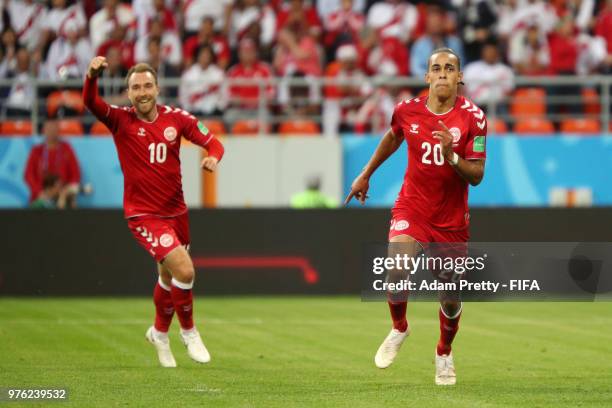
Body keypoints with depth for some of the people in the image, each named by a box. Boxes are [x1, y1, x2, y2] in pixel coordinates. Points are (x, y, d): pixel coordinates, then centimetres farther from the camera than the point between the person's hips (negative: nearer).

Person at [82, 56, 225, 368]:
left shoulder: (176, 118, -2)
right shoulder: (120, 120, -10)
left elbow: (213, 143, 0)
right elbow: (91, 103, -28)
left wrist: (213, 157, -24)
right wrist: (92, 76, -49)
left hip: (175, 210, 4)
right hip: (143, 214, -4)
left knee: (169, 276, 20)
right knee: (184, 270, -19)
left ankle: (160, 333, 45)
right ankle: (189, 331, 6)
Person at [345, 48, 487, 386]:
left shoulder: (473, 117, -11)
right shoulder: (407, 110, -5)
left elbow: (476, 176, -11)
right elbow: (392, 137, 19)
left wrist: (452, 156, -29)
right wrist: (366, 174, 25)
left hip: (452, 219, 0)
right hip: (412, 209, 0)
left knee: (451, 299, 7)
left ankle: (444, 354, 37)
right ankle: (398, 329, 5)